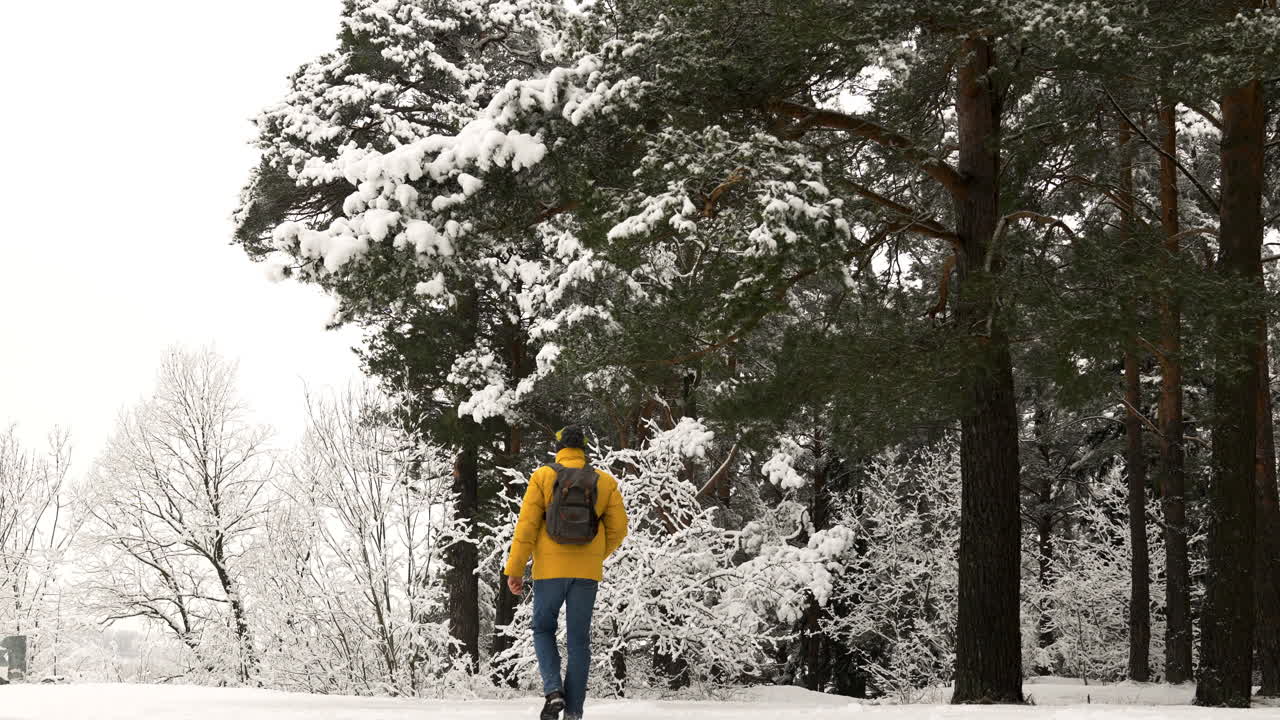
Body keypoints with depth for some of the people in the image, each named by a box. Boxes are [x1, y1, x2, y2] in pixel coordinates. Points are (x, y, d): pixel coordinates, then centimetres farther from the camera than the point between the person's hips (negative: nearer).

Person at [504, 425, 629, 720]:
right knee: (579, 639, 7)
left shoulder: (543, 477, -4)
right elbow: (618, 529, 5)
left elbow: (527, 525, -9)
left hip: (550, 568, -1)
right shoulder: (605, 482, 3)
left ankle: (553, 689, -5)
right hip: (587, 570, 2)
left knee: (543, 630, 16)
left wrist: (514, 570, -5)